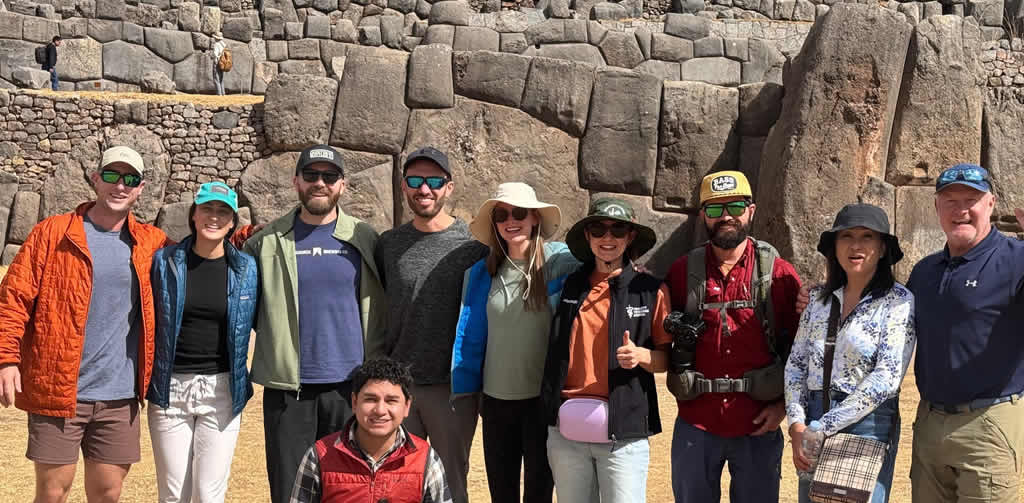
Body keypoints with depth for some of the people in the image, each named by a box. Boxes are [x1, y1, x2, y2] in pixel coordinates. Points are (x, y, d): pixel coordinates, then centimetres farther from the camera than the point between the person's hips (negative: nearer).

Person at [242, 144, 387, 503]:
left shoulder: (365, 240, 4)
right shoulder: (267, 242, 3)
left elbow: (383, 307, 11)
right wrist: (279, 338, 6)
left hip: (350, 386, 0)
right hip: (287, 388, 0)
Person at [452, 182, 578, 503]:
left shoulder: (560, 262, -7)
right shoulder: (482, 272, 4)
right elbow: (470, 337, 7)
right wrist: (466, 392, 5)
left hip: (544, 400, -3)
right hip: (496, 401, 3)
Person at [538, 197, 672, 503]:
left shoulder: (650, 290, 2)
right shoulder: (569, 286, 8)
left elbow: (666, 358, 5)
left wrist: (641, 356, -15)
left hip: (624, 433, -3)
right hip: (566, 431, 3)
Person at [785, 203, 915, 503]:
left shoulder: (899, 302, -7)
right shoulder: (819, 298, 8)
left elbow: (886, 378, -15)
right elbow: (796, 364, 8)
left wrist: (823, 428, -16)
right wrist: (797, 425, -6)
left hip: (868, 423, -4)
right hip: (813, 425, 5)